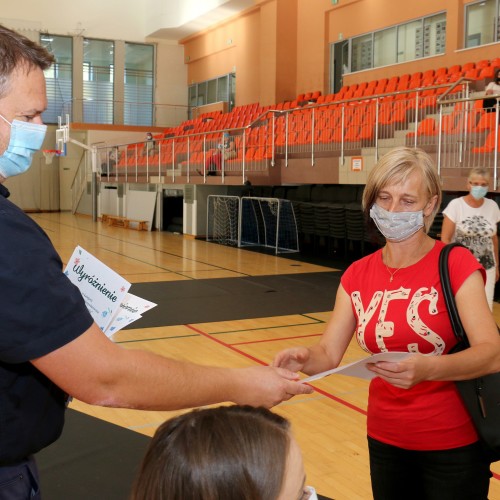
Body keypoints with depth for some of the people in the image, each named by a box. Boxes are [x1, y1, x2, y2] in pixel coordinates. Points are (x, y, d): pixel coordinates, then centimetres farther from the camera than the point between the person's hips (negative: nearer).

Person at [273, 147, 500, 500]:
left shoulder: (456, 265, -13)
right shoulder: (358, 276, -1)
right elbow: (328, 355, -4)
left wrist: (427, 368, -41)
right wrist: (304, 358, -27)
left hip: (452, 444, -3)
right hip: (385, 439, 4)